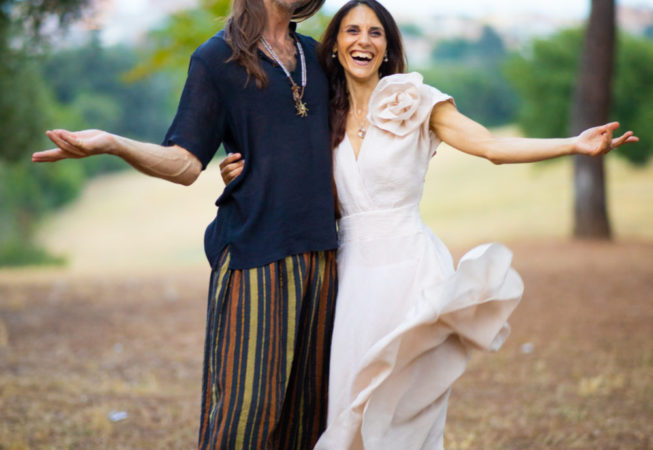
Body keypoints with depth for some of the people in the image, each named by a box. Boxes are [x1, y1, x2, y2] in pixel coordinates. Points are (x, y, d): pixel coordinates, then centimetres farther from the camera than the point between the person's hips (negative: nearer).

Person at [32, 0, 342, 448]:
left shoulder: (315, 55, 16)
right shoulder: (218, 58, 1)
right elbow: (185, 163, -6)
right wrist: (111, 144, -21)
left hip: (319, 251, 5)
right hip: (254, 251, -5)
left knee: (308, 404, 5)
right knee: (245, 403, -11)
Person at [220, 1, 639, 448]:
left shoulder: (412, 101, -1)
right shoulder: (328, 118, 11)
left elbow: (492, 146, -9)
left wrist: (576, 144, -20)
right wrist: (244, 177, -1)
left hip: (408, 264, -4)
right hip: (353, 265, 4)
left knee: (401, 410, -6)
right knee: (350, 397, 2)